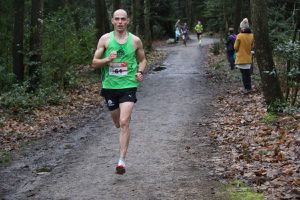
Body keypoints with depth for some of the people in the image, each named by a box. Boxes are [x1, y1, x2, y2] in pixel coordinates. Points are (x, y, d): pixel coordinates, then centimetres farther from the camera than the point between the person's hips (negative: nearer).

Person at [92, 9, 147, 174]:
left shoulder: (135, 41, 2)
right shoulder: (105, 39, 0)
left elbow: (142, 59, 18)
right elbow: (94, 63, 1)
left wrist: (140, 72, -3)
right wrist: (108, 59, -18)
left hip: (128, 85, -2)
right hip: (109, 86, 2)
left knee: (124, 123, -16)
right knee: (118, 123, 16)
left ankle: (122, 160, -14)